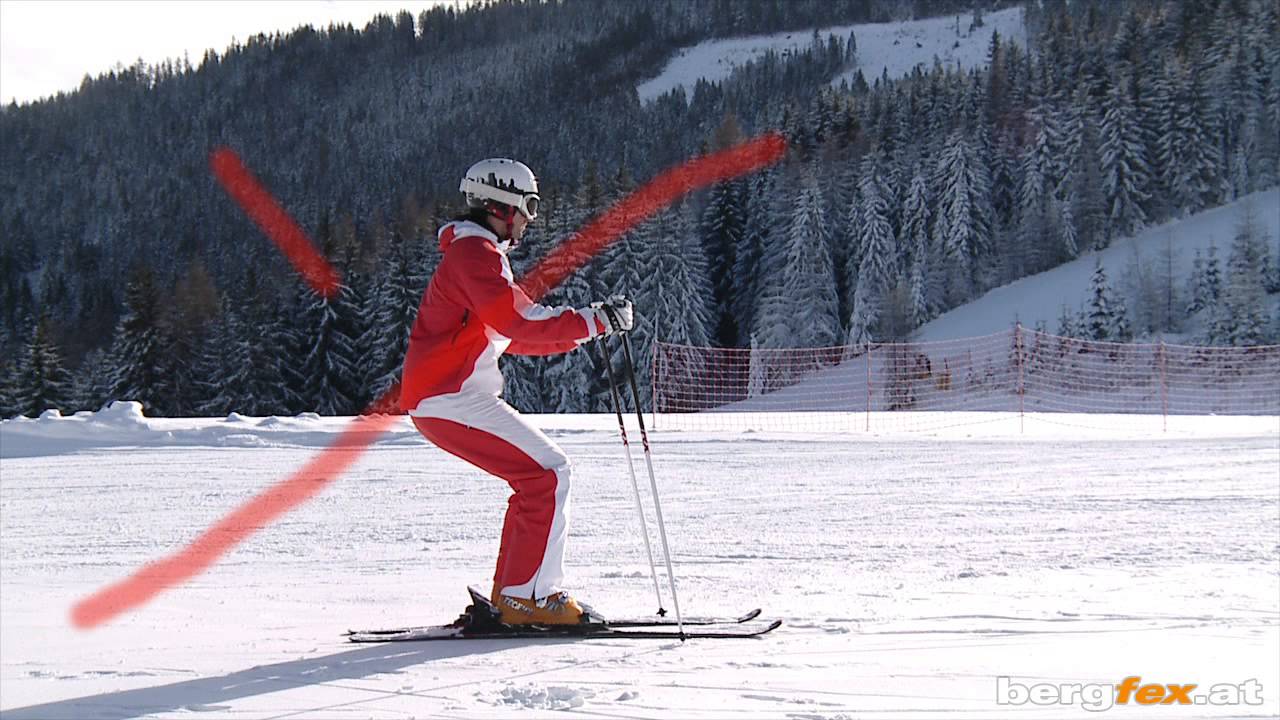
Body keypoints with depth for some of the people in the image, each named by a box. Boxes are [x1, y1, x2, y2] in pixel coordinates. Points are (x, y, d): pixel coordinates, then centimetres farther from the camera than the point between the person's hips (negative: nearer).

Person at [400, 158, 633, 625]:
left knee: (537, 477, 12)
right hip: (451, 399, -11)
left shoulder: (479, 254, 24)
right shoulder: (475, 252, -10)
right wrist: (594, 321, -21)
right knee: (548, 474, -13)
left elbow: (513, 337, 26)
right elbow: (519, 322, -24)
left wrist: (585, 328, 17)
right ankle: (528, 596, -14)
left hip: (444, 397, 11)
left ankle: (509, 596, 11)